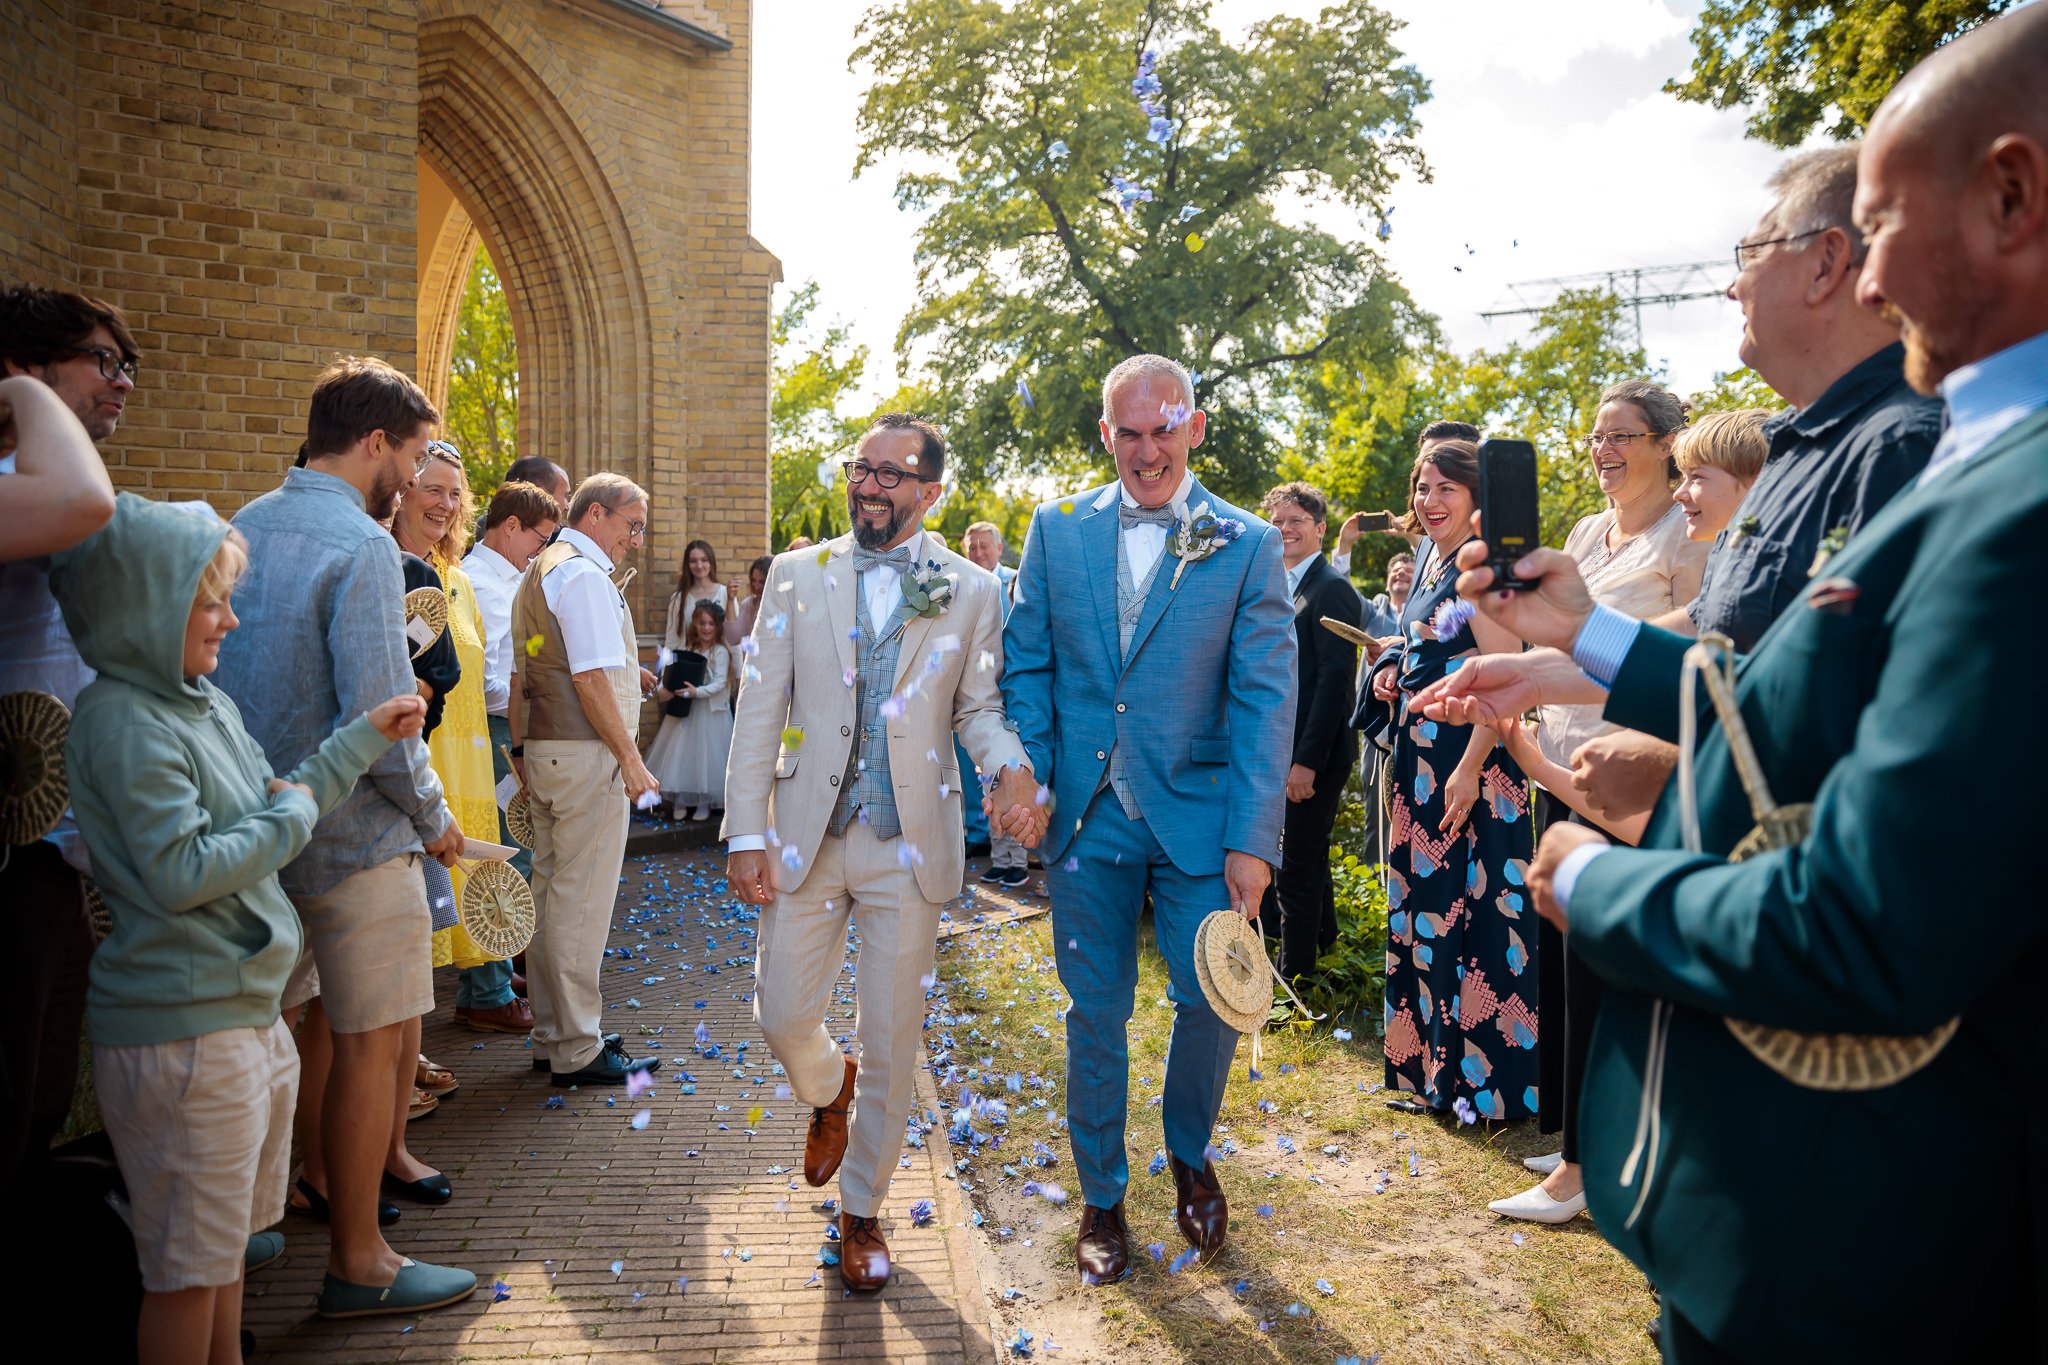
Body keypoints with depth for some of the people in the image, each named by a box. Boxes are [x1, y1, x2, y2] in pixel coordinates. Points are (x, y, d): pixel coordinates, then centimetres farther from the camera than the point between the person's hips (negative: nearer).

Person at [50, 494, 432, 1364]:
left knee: (226, 1237, 23)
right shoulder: (123, 721, -19)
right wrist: (290, 816, -14)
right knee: (187, 1261, 6)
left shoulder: (206, 703, 9)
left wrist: (367, 737, 14)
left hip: (245, 1011, 9)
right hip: (179, 1031, -9)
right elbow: (181, 873, -25)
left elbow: (273, 809, 17)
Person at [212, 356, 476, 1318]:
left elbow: (222, 682, 13)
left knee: (321, 1018, 24)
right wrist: (431, 817, -8)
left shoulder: (239, 532, 7)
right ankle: (358, 1265, 14)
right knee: (369, 1041, 3)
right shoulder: (360, 545, -19)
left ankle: (322, 1184, 42)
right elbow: (378, 714, -22)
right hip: (355, 837, -8)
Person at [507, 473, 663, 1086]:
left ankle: (552, 1036, 25)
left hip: (544, 752, 10)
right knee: (582, 901, -3)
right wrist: (631, 759, -16)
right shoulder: (584, 573, -13)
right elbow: (591, 679, -20)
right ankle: (577, 1051, 5)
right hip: (586, 755, -10)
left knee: (550, 892, 14)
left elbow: (520, 672, 19)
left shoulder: (538, 570, 18)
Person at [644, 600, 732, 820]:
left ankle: (704, 804, 14)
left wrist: (698, 692, -27)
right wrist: (661, 690, -13)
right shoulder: (684, 646, 5)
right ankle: (679, 801, 22)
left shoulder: (720, 652, -9)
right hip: (684, 710, 4)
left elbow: (720, 682, -15)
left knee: (705, 755, 1)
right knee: (680, 754, 8)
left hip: (710, 711, -4)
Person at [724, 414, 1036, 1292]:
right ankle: (828, 1094, 44)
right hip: (807, 838, 1)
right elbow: (761, 711, 2)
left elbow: (978, 706, 5)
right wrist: (747, 833, -3)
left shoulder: (970, 591, 2)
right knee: (783, 1015, 6)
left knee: (892, 1043, 7)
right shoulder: (797, 576, 4)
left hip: (910, 845, -1)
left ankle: (862, 1210, 29)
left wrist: (1011, 762, -18)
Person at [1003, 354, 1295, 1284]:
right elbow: (1025, 665, 7)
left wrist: (1253, 839, -12)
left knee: (1212, 999, 5)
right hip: (1088, 817, 1)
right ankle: (1102, 1197, 30)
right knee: (1095, 1013, 11)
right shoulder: (1057, 530, 3)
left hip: (1198, 814, -1)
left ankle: (1190, 1156, 37)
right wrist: (1030, 782, -5)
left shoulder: (1247, 546, -3)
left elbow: (1264, 701, -7)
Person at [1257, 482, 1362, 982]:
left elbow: (1335, 678, -20)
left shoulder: (1331, 589, -13)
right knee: (1308, 859, 22)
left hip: (1315, 753, -9)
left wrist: (1307, 761, -23)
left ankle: (1294, 972, 8)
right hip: (1287, 750, 9)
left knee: (1298, 865, -3)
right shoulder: (1287, 588, 15)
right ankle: (1322, 943, 39)